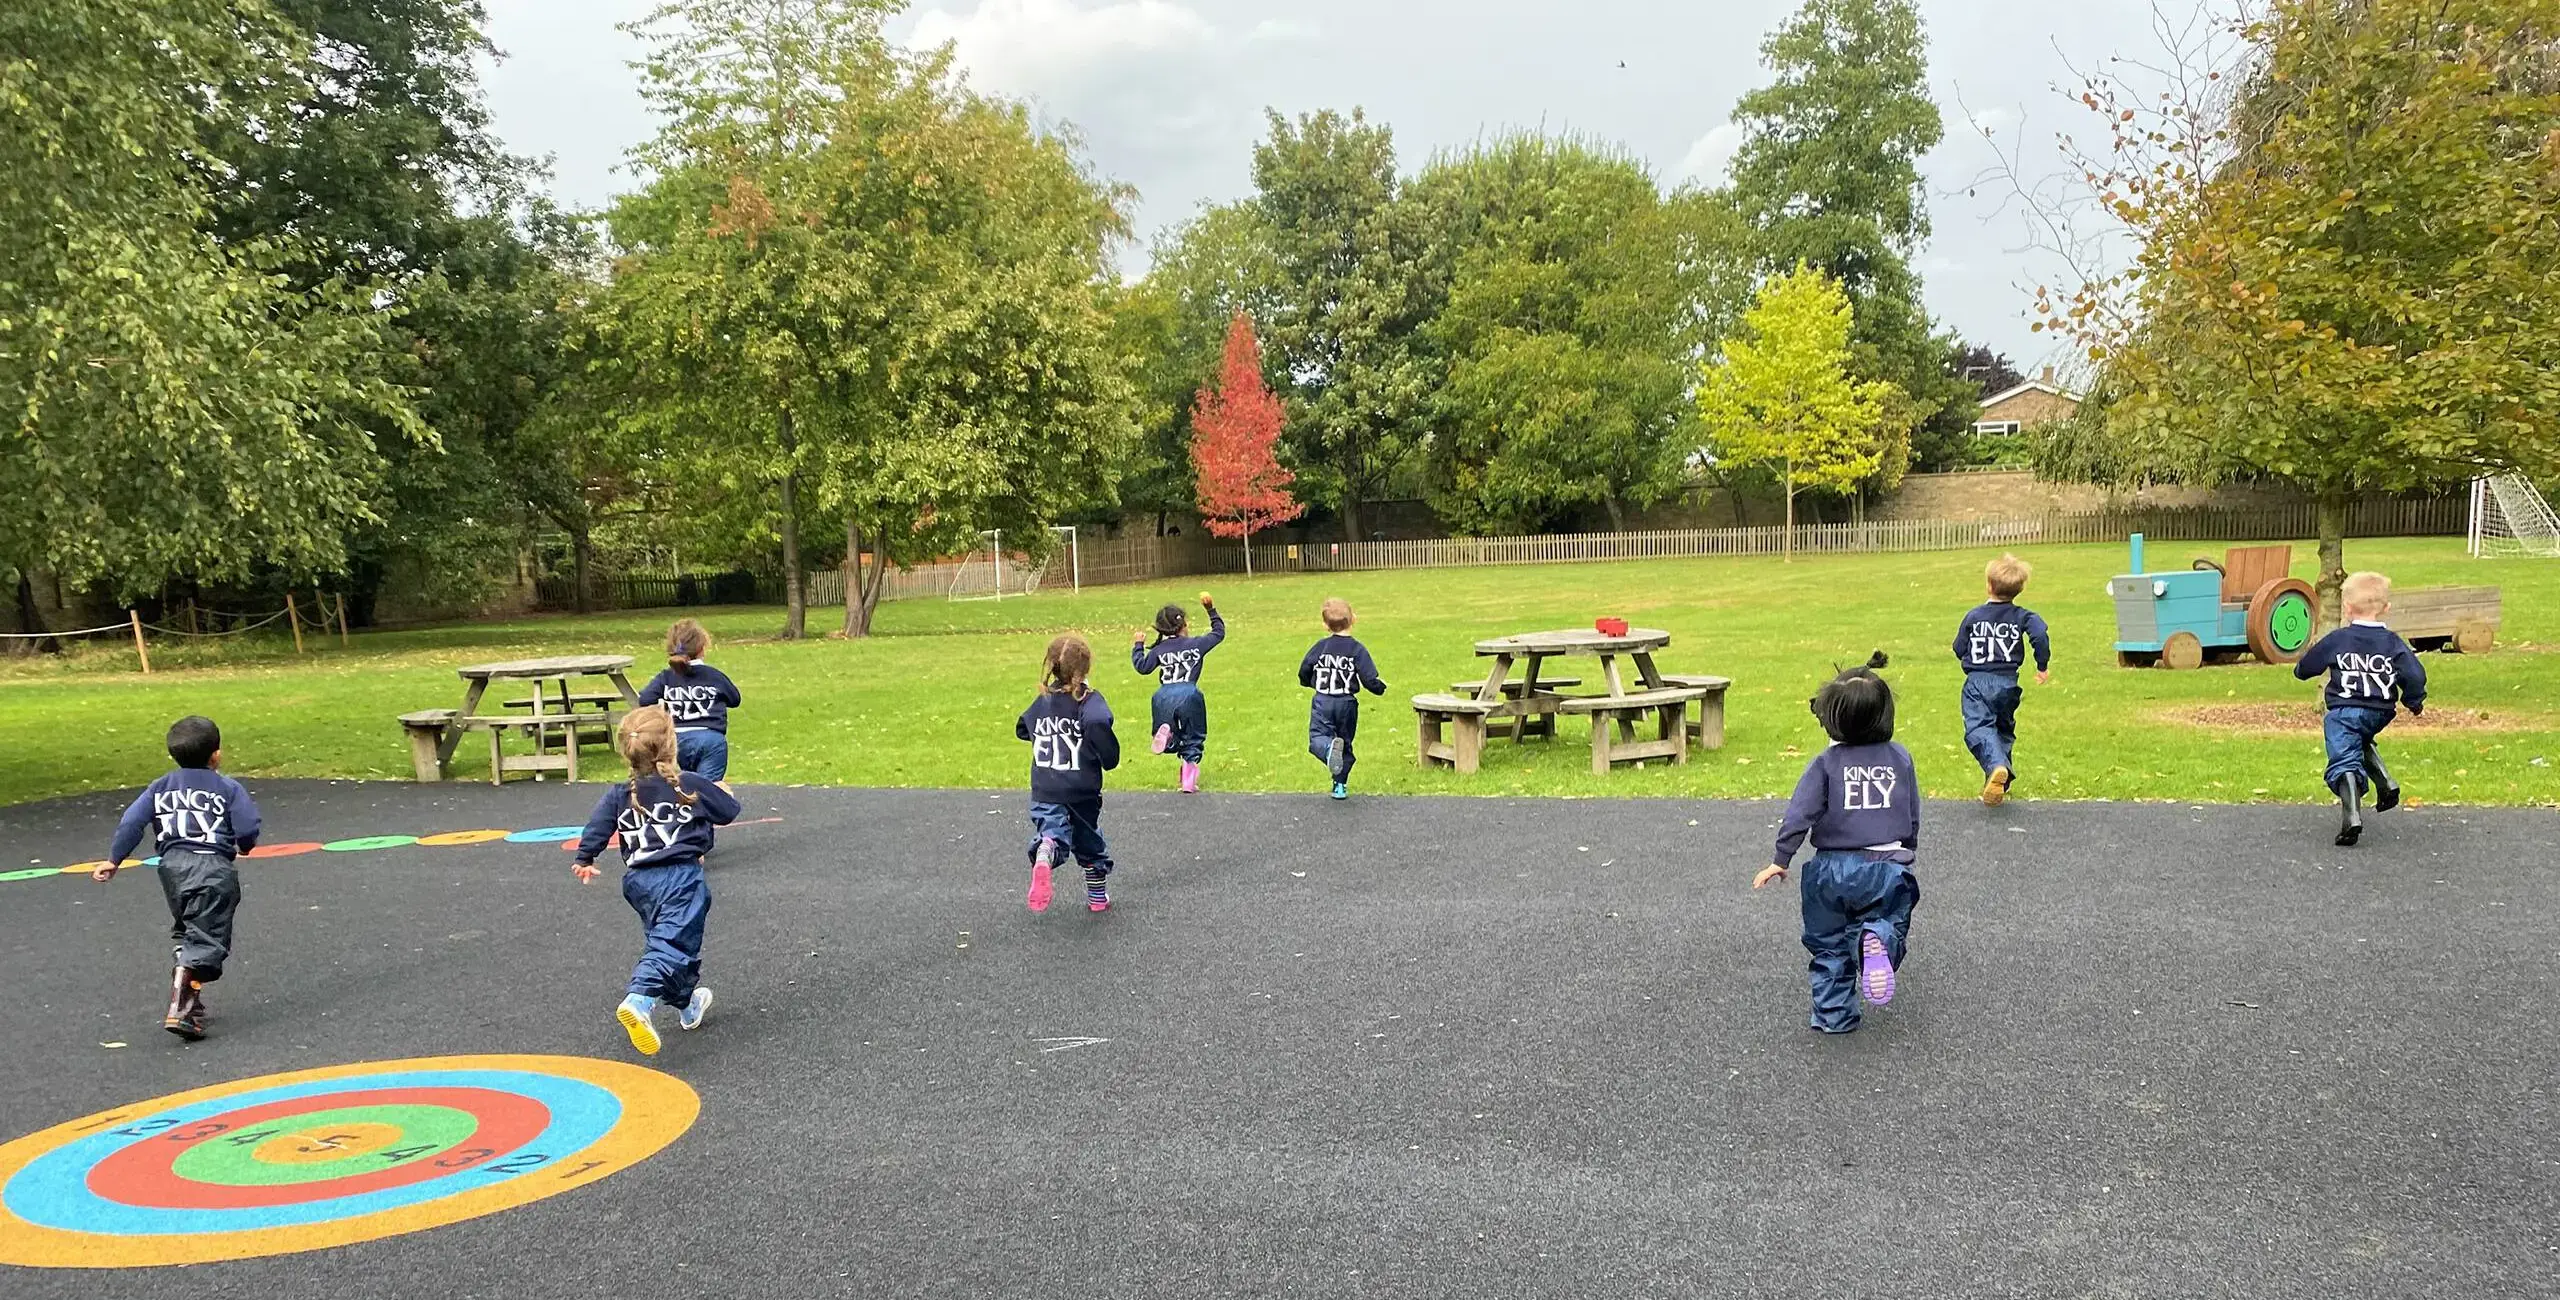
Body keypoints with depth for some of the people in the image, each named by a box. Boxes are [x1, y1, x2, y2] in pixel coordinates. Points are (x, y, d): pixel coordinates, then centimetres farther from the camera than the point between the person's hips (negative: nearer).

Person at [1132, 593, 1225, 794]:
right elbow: (1219, 632, 21)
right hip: (1188, 694, -2)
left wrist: (1138, 646, 30)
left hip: (1164, 696, 2)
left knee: (1172, 743, 17)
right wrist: (1212, 610, 25)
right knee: (1193, 741, 13)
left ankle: (1166, 733, -18)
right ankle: (1189, 782, 5)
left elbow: (1142, 666, 16)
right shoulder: (1196, 644, 8)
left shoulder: (1159, 650, 10)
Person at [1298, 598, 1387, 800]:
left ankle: (1329, 747, -40)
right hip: (1347, 703, 1)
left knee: (1317, 738, -5)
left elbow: (1303, 675, 5)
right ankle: (1340, 785, 16)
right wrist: (1381, 686, 12)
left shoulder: (1319, 647, -1)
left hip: (1322, 702, -1)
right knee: (1345, 742, 16)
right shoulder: (1357, 649, -6)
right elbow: (1370, 680, -10)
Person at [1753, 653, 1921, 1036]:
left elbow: (1800, 815, -10)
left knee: (1829, 945, 14)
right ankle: (1879, 938, -17)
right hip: (1886, 867, 1)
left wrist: (1781, 860, -3)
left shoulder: (1826, 763, -5)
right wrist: (1906, 856, 25)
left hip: (1832, 868, -1)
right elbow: (1913, 818, 10)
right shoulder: (1900, 758, 3)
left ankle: (1833, 1015, 15)